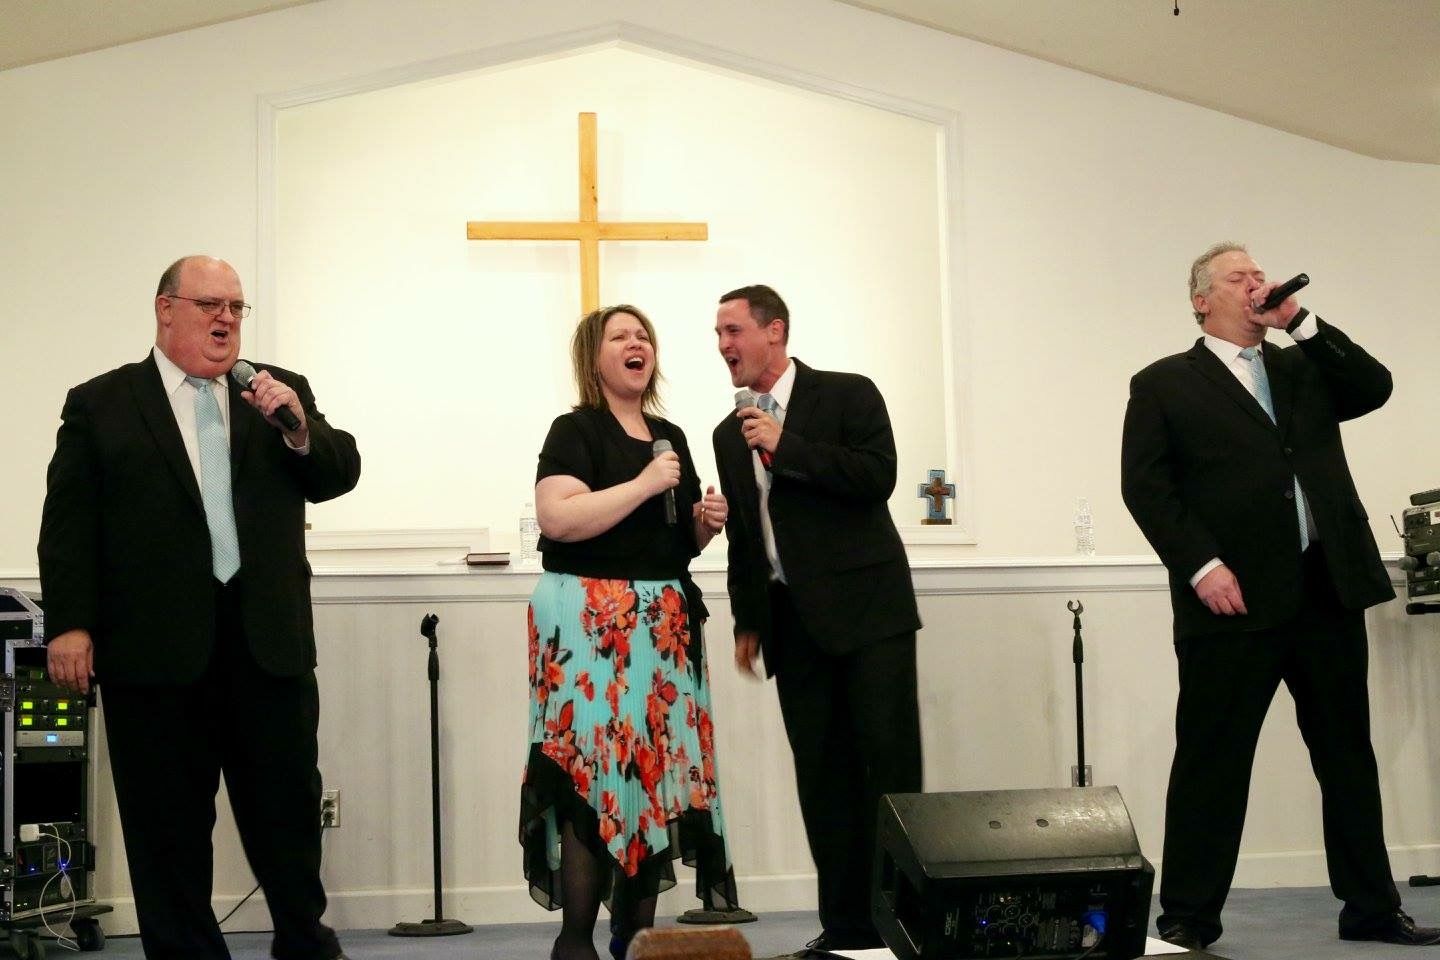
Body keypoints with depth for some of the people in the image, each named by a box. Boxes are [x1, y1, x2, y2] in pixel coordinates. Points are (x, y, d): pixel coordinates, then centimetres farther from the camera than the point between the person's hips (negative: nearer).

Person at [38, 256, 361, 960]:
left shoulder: (281, 392, 11)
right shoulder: (99, 405, 3)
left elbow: (338, 475, 6)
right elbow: (69, 524, 0)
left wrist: (298, 427, -12)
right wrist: (69, 625, -8)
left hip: (268, 638, 2)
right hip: (156, 645, -2)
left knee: (288, 803, 10)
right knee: (168, 821, 7)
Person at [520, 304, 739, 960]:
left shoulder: (671, 436, 16)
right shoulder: (576, 430, -5)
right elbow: (557, 519, -20)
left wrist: (706, 522, 4)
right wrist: (644, 484, -18)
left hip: (665, 625, 7)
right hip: (594, 625, -7)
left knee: (656, 765, 5)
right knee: (595, 771, -11)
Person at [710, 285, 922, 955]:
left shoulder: (849, 396, -1)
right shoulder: (730, 435, 16)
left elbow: (878, 477, -15)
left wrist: (787, 447, -15)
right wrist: (747, 621, 16)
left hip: (865, 606, -5)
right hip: (791, 620, 5)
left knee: (888, 762, -6)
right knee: (821, 775, 4)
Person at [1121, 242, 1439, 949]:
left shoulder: (1305, 367, 19)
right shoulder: (1164, 385, 4)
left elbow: (1375, 387, 3)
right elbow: (1144, 487, -4)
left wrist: (1301, 322, 0)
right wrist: (1201, 566, -14)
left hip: (1329, 591, 5)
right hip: (1234, 599, -5)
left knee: (1348, 756, 12)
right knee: (1211, 760, 0)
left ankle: (1371, 909, 23)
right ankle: (1188, 918, 9)